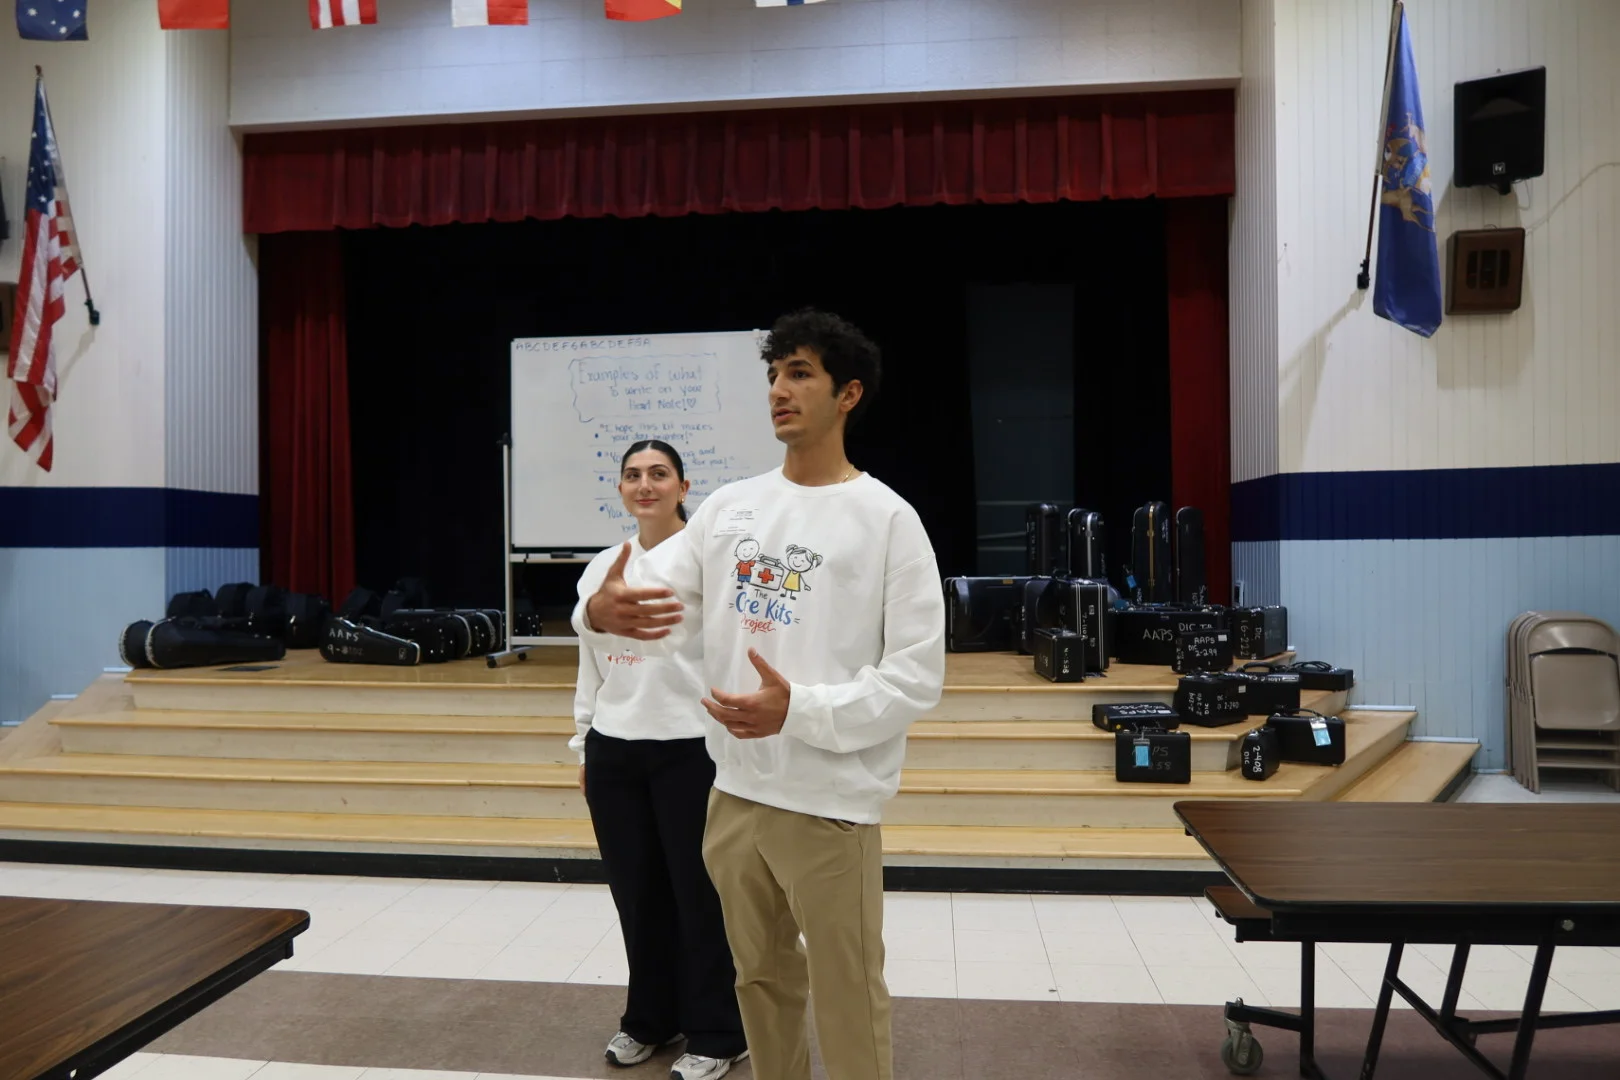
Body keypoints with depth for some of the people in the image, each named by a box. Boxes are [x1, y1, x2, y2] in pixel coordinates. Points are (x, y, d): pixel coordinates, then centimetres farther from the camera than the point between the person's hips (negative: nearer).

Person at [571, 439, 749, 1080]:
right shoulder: (600, 569, 10)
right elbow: (590, 667, 15)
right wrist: (583, 745, 15)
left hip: (691, 750, -5)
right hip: (614, 752, 5)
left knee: (700, 894, 6)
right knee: (636, 894, 16)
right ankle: (649, 1019, 35)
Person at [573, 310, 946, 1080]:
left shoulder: (887, 519, -9)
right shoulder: (728, 507, 6)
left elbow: (917, 676, -13)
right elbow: (660, 608, -1)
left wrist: (801, 710, -24)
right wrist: (601, 612, -24)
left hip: (830, 804, -5)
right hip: (734, 792, 5)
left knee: (845, 1000, 9)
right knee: (762, 977, 23)